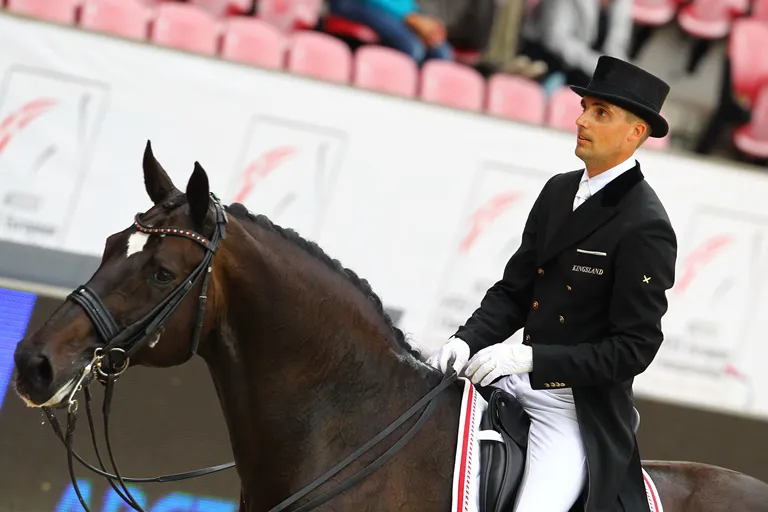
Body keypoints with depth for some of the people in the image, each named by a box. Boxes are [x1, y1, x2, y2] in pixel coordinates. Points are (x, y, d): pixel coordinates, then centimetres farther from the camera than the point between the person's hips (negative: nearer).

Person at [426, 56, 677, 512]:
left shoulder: (647, 229, -14)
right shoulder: (559, 191, 9)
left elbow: (634, 348, -17)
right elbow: (513, 292, 13)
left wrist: (528, 357, -21)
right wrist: (468, 340, -7)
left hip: (579, 412, -7)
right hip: (519, 387, 7)